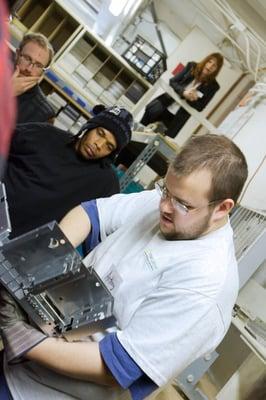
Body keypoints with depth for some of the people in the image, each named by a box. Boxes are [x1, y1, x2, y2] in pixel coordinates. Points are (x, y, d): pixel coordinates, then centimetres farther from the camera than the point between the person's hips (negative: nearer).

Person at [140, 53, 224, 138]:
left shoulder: (213, 86, -6)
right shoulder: (192, 66, 0)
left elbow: (200, 107, -6)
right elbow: (172, 81, -6)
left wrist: (191, 99, -27)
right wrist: (183, 92, -26)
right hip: (165, 103, 2)